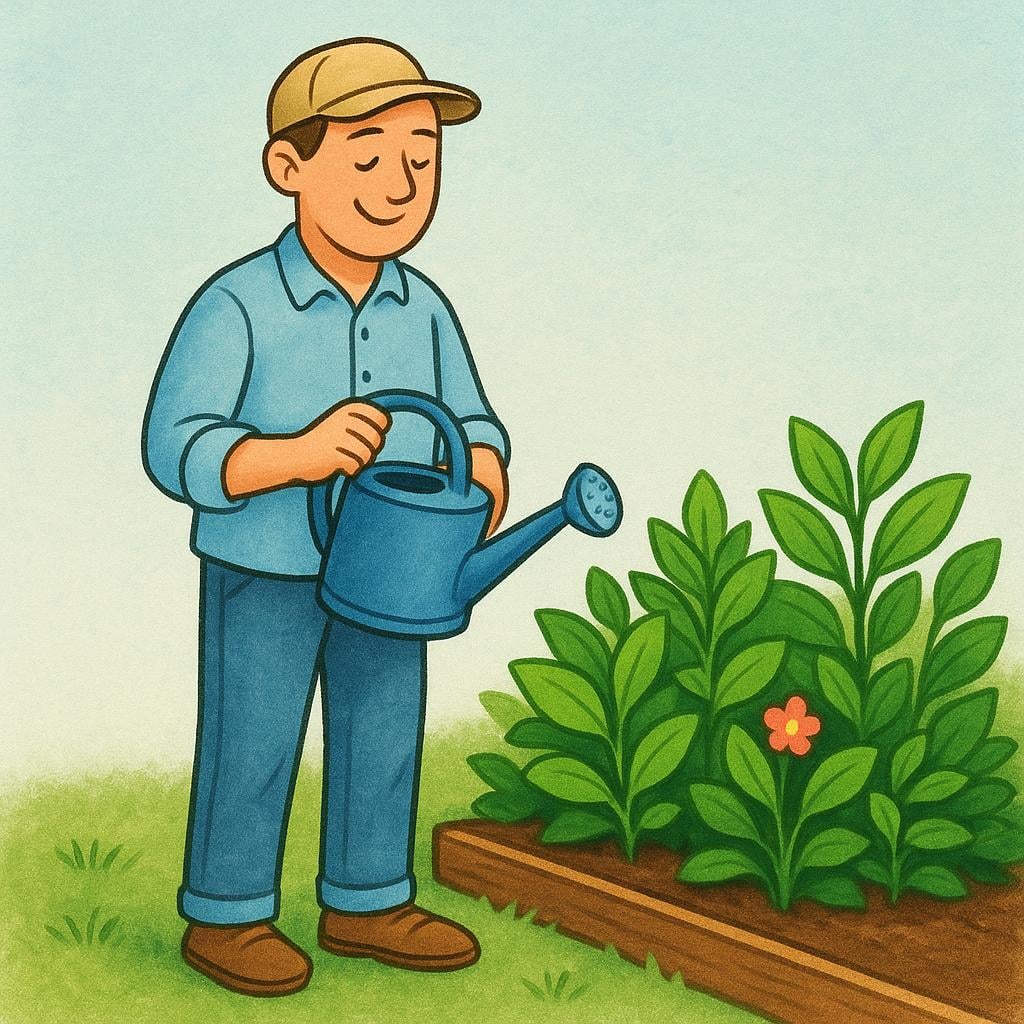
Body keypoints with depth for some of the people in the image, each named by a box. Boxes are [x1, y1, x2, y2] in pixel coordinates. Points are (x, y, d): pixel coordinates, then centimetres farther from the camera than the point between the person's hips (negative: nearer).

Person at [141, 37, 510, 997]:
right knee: (251, 746, 7)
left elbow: (472, 422, 6)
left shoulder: (422, 307, -1)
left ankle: (365, 903, 32)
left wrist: (480, 487, -17)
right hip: (264, 574, -5)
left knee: (384, 740, 14)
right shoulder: (236, 304, -18)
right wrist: (298, 457, -35)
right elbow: (176, 447, -21)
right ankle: (223, 916, 25)